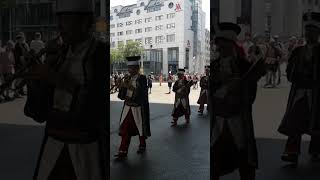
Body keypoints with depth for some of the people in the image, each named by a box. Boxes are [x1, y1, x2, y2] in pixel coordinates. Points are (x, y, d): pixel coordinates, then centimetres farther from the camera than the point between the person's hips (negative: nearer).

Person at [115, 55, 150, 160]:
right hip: (127, 107, 4)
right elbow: (121, 96, 6)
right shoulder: (128, 79, 7)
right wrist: (123, 87, -13)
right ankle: (123, 152, -1)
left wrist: (130, 87, -21)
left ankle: (142, 145, 35)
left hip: (138, 108, -4)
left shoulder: (142, 79, -9)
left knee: (140, 128, 12)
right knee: (125, 130, -2)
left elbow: (142, 94, -17)